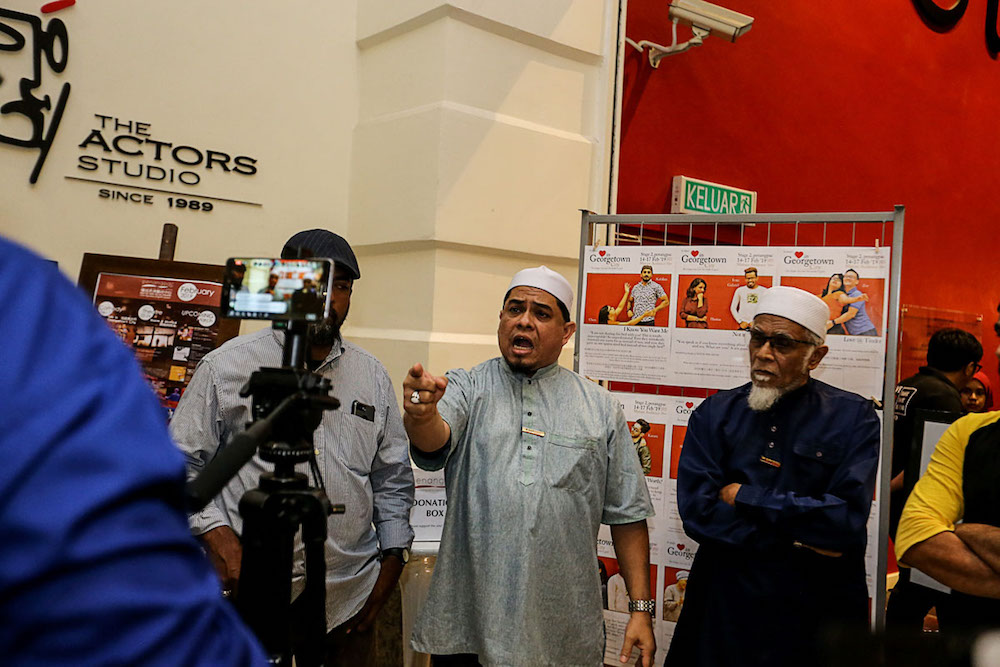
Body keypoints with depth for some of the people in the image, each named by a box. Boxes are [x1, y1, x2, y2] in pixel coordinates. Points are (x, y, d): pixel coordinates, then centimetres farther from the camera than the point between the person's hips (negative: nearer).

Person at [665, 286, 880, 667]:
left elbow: (848, 518, -17)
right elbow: (697, 512, -11)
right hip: (725, 606, 2)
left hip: (816, 608, -1)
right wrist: (796, 539, -16)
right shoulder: (714, 414, 0)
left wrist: (743, 497, -13)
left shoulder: (853, 417, -4)